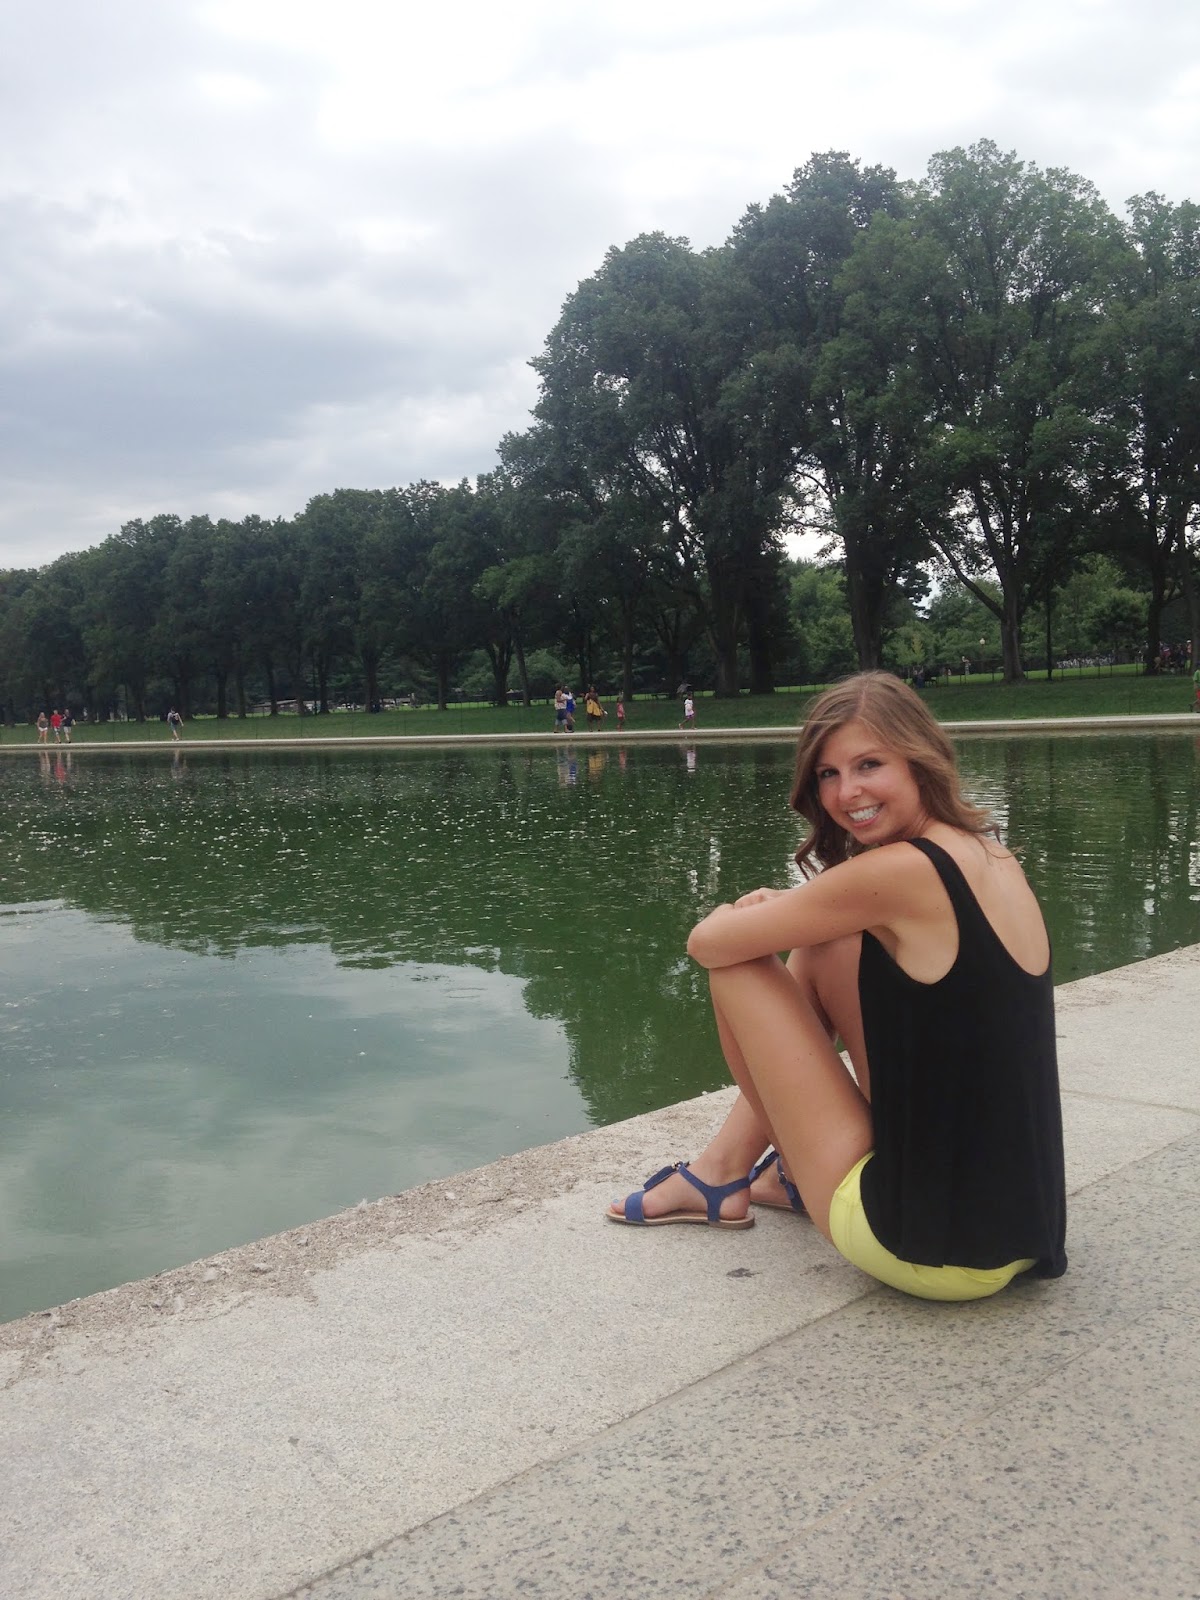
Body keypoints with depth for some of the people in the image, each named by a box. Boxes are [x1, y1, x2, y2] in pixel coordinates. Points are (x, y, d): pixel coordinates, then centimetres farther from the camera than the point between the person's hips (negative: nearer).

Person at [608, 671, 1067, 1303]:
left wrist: (755, 915, 12)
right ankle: (736, 1165, 24)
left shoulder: (901, 871, -20)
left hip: (934, 1249, -8)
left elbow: (707, 942, -10)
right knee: (822, 949, 14)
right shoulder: (993, 857, 6)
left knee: (740, 967, 0)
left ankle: (762, 1168, 24)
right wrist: (793, 910, 8)